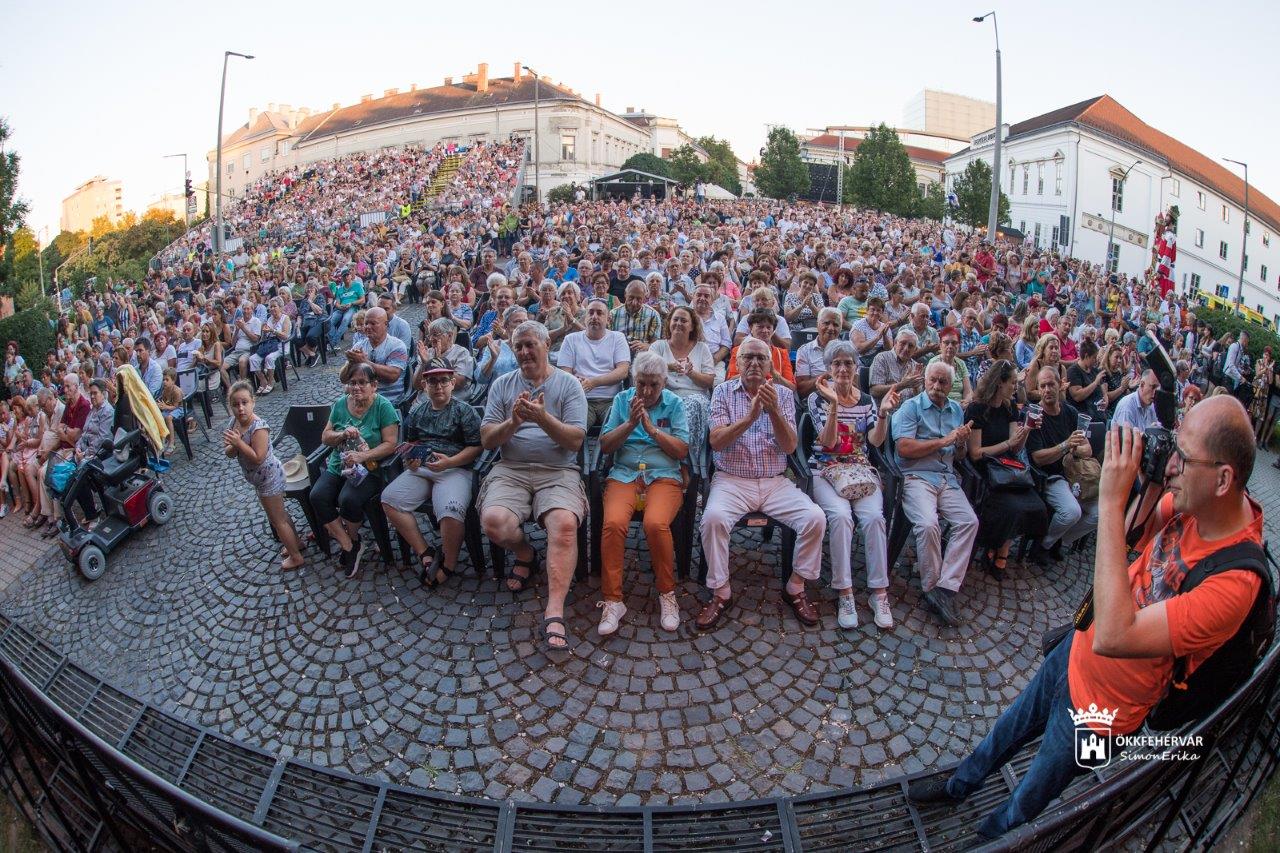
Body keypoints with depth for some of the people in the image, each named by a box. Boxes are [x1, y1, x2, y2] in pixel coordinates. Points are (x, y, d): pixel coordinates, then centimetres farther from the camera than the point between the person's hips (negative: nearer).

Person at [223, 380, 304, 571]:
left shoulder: (258, 427, -28)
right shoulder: (233, 422, -4)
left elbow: (258, 457, -29)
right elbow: (229, 454, -1)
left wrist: (239, 443, -31)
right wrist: (232, 446, -22)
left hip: (269, 477, -9)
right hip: (260, 478, 9)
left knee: (277, 519, 4)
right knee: (279, 513, 23)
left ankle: (296, 557, 18)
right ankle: (296, 543, 41)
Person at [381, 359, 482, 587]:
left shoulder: (464, 411, 4)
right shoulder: (417, 412, 19)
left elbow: (475, 447, -2)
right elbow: (410, 442, 30)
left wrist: (449, 462, -15)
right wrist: (409, 459, 7)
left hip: (454, 469, -5)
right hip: (420, 469, 5)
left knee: (451, 510, -34)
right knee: (389, 498, -20)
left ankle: (449, 564, -8)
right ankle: (424, 554, -11)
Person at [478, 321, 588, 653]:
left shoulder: (568, 385, 6)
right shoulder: (502, 385, 14)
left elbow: (575, 440, -5)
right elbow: (487, 440, 6)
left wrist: (543, 418, -21)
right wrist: (513, 421, -14)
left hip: (558, 472, -2)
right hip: (510, 470, 2)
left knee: (564, 524, -32)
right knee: (494, 521, -26)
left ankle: (555, 612, -26)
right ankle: (525, 555, 9)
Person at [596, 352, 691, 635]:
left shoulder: (674, 404, 8)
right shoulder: (622, 400, 12)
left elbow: (682, 451, 0)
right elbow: (605, 445, 6)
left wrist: (651, 428, -10)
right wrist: (630, 424, -8)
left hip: (664, 476, -1)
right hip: (624, 474, 1)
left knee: (656, 523, -33)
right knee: (613, 522, -30)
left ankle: (667, 594, -11)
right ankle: (612, 600, -18)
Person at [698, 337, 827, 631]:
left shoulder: (784, 394, 7)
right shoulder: (723, 391, 4)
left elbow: (790, 446, -2)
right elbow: (716, 441, -9)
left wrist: (774, 411, -18)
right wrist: (750, 417, -22)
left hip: (775, 482, 2)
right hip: (731, 480, -2)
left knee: (815, 518, -19)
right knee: (713, 517, -31)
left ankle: (796, 587, 2)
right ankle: (720, 592, -12)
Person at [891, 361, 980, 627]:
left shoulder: (956, 410, 20)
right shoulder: (911, 407, 1)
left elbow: (960, 454, 24)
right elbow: (904, 448, -13)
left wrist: (962, 442, -1)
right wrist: (944, 440, -8)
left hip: (947, 478, 6)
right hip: (917, 477, -6)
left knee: (969, 521, -19)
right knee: (928, 524, -29)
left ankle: (946, 588, -18)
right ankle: (931, 587, -11)